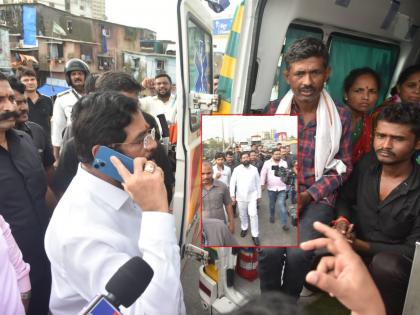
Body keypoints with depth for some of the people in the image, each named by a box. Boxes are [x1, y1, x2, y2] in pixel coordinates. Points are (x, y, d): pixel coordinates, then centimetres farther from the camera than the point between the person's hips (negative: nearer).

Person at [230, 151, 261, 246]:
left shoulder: (254, 169, 0)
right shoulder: (237, 169, -4)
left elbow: (258, 183, 6)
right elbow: (232, 182, -3)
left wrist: (259, 195, 6)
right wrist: (232, 195, -7)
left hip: (252, 196, -1)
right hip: (240, 196, 1)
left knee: (253, 214, -9)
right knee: (242, 215, 15)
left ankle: (255, 235, 0)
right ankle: (244, 228, 40)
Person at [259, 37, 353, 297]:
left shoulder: (341, 116, -1)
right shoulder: (273, 112, 1)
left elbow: (343, 166, 3)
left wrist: (308, 196, -8)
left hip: (319, 196, 0)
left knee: (298, 253, -23)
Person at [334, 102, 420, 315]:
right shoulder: (367, 163, -7)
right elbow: (345, 197, 7)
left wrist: (361, 245, -22)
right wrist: (342, 220, -15)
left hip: (393, 260, -4)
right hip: (355, 245, 4)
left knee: (385, 265, -37)